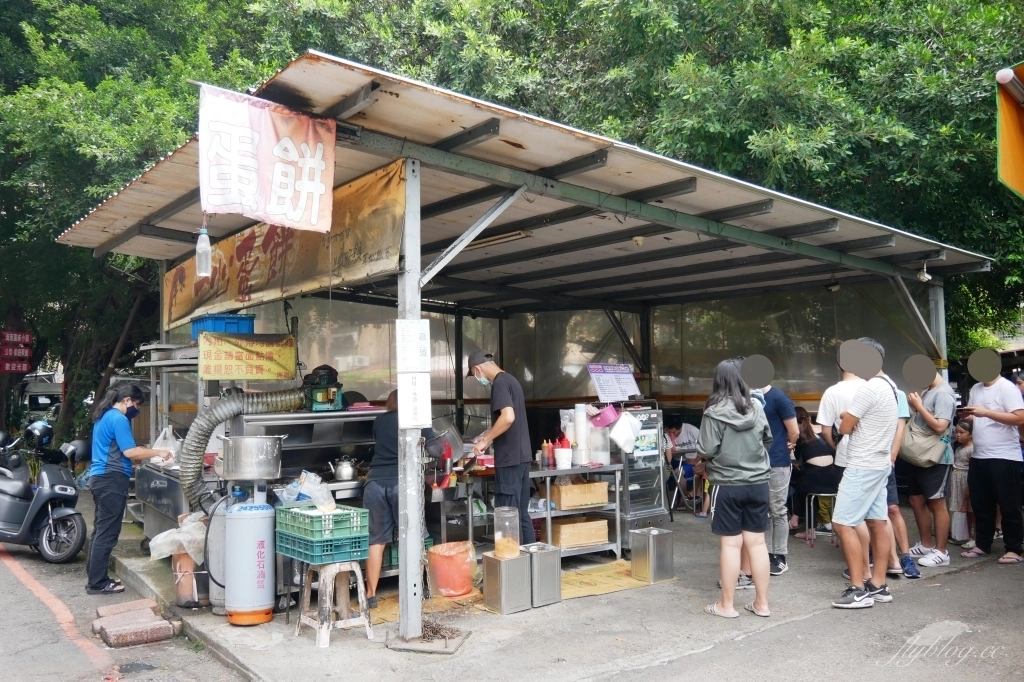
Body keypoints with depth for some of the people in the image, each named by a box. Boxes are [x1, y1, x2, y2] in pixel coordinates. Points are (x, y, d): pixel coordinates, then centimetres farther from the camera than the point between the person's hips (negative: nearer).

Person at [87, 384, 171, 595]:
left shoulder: (104, 416, 17)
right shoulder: (118, 419, -14)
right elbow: (130, 452, -18)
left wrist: (146, 453, 16)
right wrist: (157, 453, -9)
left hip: (100, 477, 11)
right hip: (112, 479, -11)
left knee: (100, 530, 15)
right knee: (107, 533, -5)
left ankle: (96, 577, 22)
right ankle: (97, 583, 0)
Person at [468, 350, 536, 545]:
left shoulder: (500, 383, -13)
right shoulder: (510, 380, 16)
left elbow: (508, 417, -26)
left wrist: (485, 440, -16)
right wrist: (489, 435, 30)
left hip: (509, 458, -9)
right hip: (521, 456, 9)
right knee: (521, 513, 13)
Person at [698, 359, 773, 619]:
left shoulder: (715, 412, -14)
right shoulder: (757, 407, 2)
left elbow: (706, 451, -14)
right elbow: (768, 440, 16)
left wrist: (701, 454, 7)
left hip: (728, 486, -4)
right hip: (758, 483, 5)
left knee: (730, 544, 2)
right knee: (757, 542, 11)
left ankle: (727, 605, 11)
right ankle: (761, 603, 20)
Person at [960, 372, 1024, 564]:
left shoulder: (1007, 388, -10)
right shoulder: (975, 389, 12)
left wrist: (986, 413, -24)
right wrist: (966, 414, -4)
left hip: (1004, 457, -7)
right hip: (979, 456, 7)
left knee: (1009, 505, 2)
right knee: (980, 504, 14)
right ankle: (982, 545, 25)